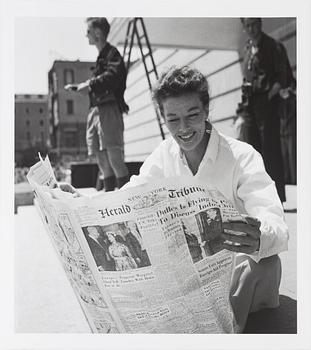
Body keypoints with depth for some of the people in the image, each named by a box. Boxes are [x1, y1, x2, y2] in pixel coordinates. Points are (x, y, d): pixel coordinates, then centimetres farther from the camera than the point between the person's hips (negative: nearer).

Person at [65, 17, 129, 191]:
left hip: (110, 109, -9)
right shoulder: (101, 56, 23)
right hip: (96, 109, 9)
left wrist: (89, 84, -28)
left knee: (113, 151, -13)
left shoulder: (112, 53, -4)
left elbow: (112, 75, -22)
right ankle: (109, 190, 12)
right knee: (100, 153, 7)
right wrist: (78, 87, 27)